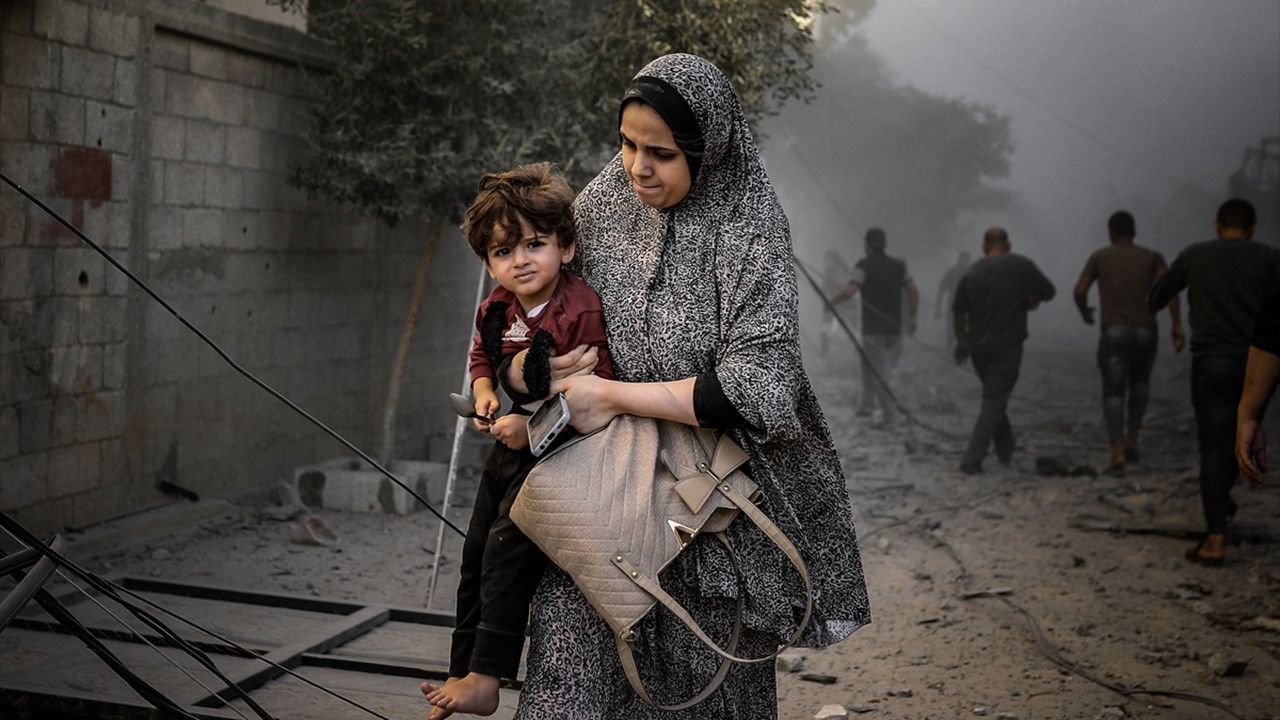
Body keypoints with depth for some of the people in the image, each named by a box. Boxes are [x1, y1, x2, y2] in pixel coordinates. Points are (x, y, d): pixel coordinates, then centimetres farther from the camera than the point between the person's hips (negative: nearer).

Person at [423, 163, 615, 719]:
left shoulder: (582, 313, -25)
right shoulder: (497, 309, 0)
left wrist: (534, 425, -27)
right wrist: (485, 395, 0)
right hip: (513, 446, 9)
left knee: (507, 549, -16)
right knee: (477, 553, 13)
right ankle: (462, 672, 26)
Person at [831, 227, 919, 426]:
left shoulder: (864, 265, -7)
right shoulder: (898, 265, 8)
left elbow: (849, 291, -18)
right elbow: (913, 290, 0)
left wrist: (832, 301, 1)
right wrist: (912, 318, 4)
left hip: (873, 329, -4)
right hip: (894, 328, 5)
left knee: (880, 372, -1)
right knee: (868, 362, 24)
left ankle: (888, 416, -5)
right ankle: (868, 403, 17)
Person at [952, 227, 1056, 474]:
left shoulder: (971, 273, 3)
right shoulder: (1021, 266, -7)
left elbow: (958, 312, 5)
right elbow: (1048, 293, 2)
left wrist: (961, 340, 20)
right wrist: (1029, 300, 22)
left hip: (977, 346, 4)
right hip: (1007, 347, -4)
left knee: (995, 399, 22)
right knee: (993, 403, -1)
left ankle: (1005, 450, 29)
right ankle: (971, 460, -7)